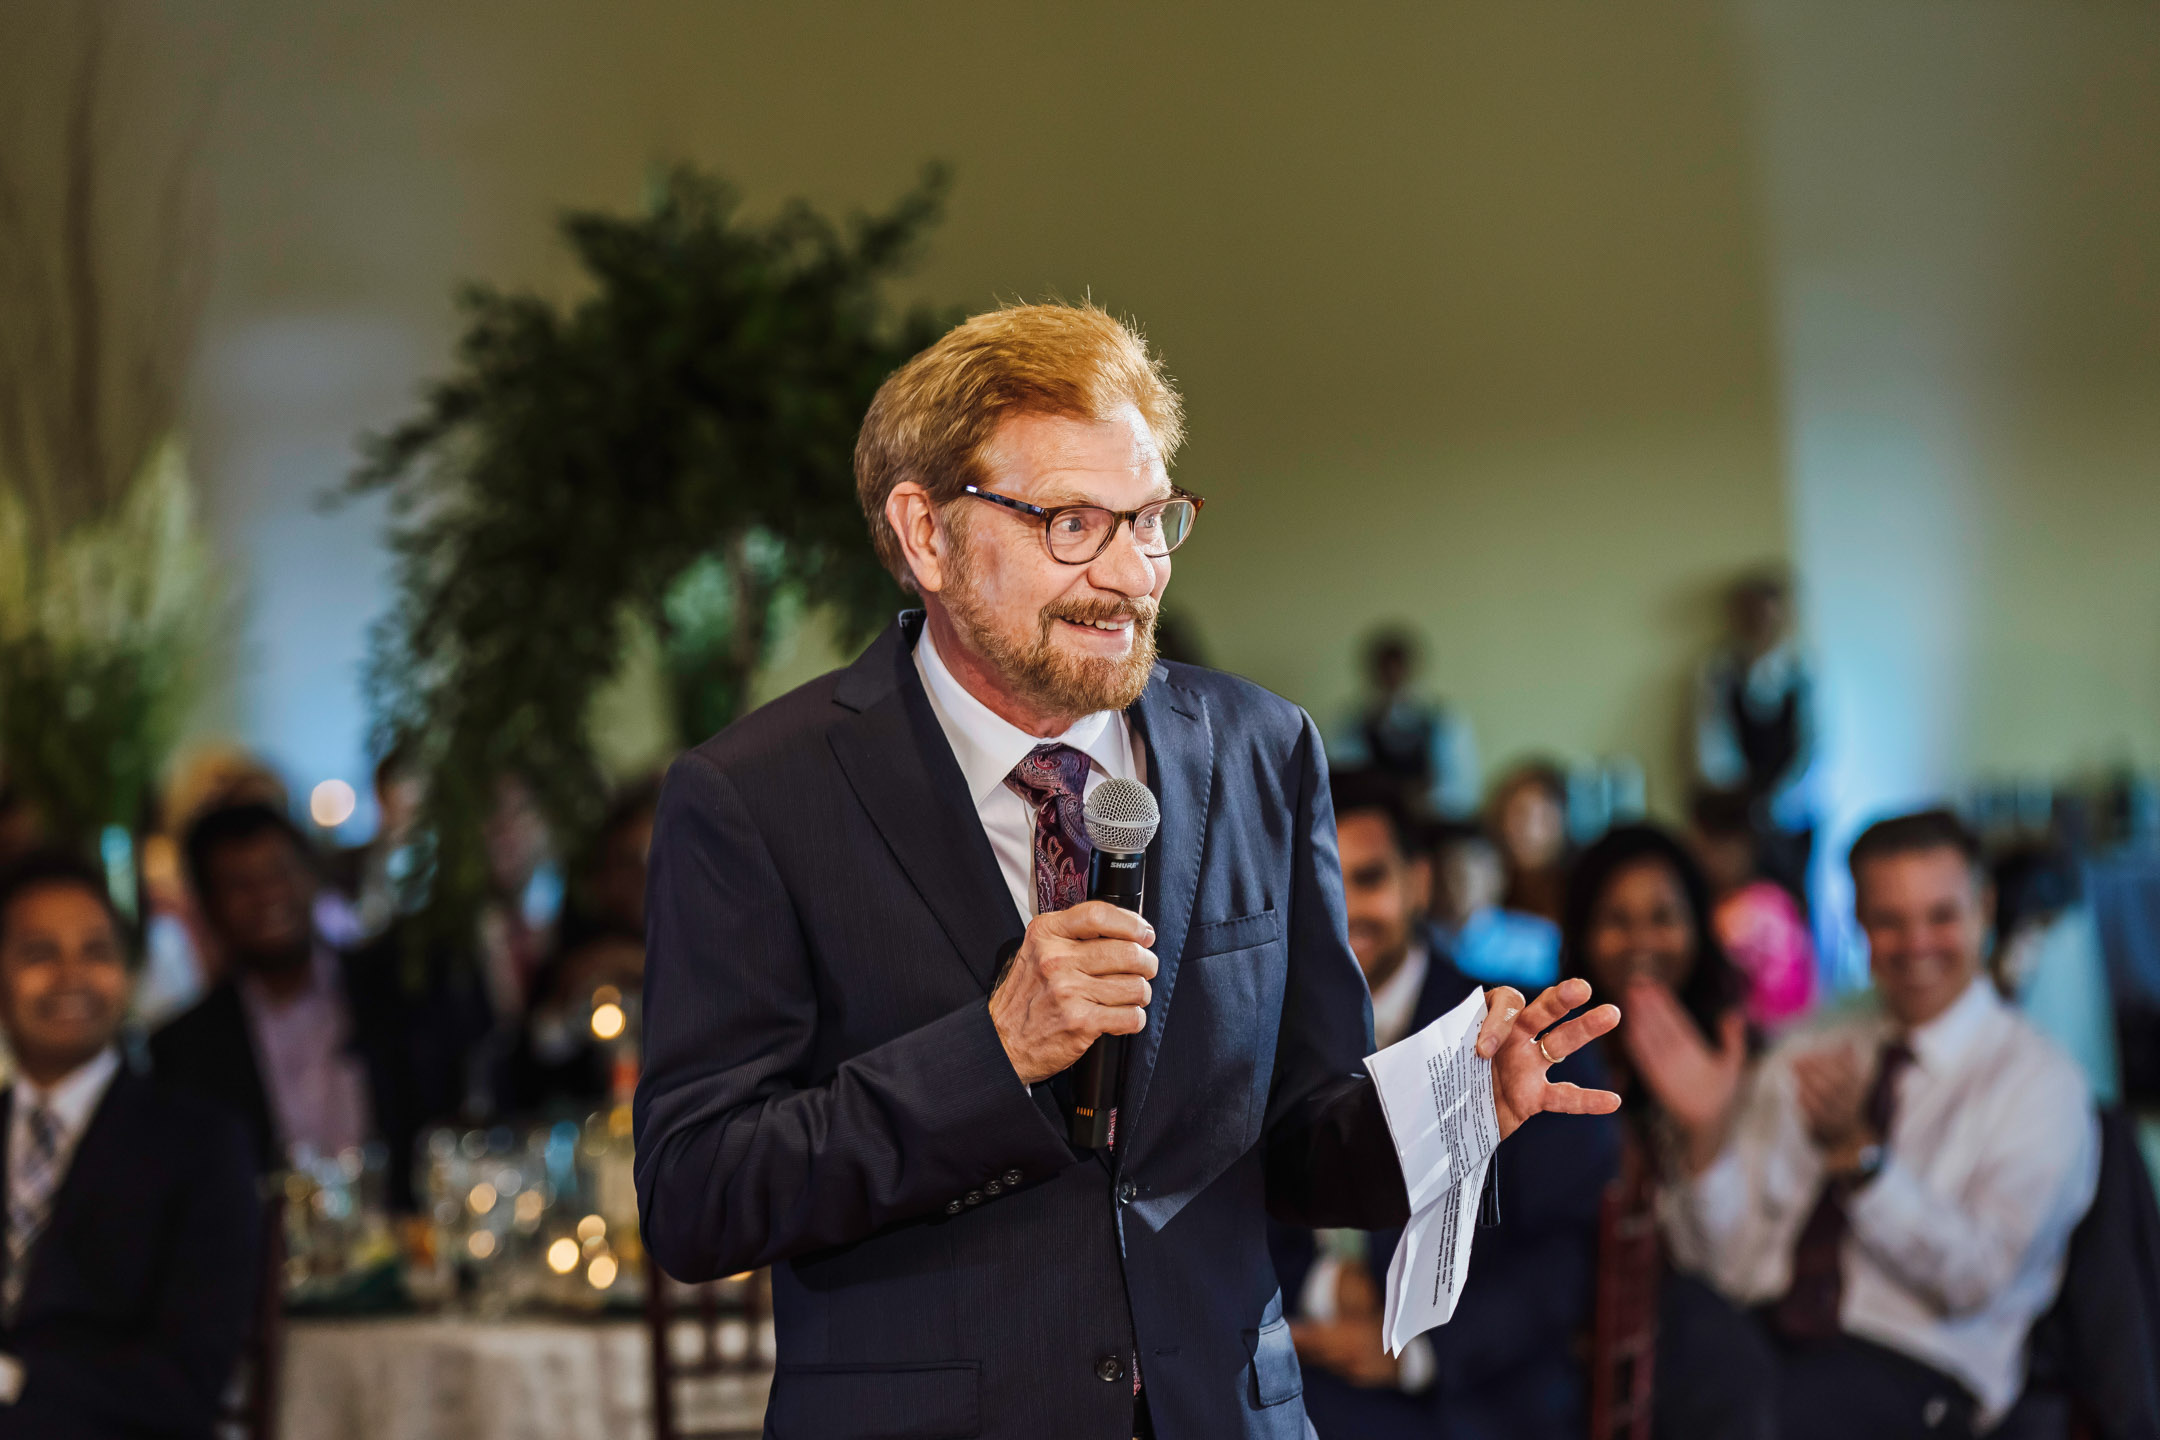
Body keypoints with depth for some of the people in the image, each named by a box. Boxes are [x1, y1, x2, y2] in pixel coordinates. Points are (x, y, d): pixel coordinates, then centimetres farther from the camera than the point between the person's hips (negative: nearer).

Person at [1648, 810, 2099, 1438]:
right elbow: (1728, 1264, 11)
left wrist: (1858, 1153, -18)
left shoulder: (2037, 1080, 4)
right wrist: (1706, 1135, -6)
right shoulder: (1800, 1061, 18)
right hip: (1759, 1345, 4)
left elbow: (1974, 1275, -8)